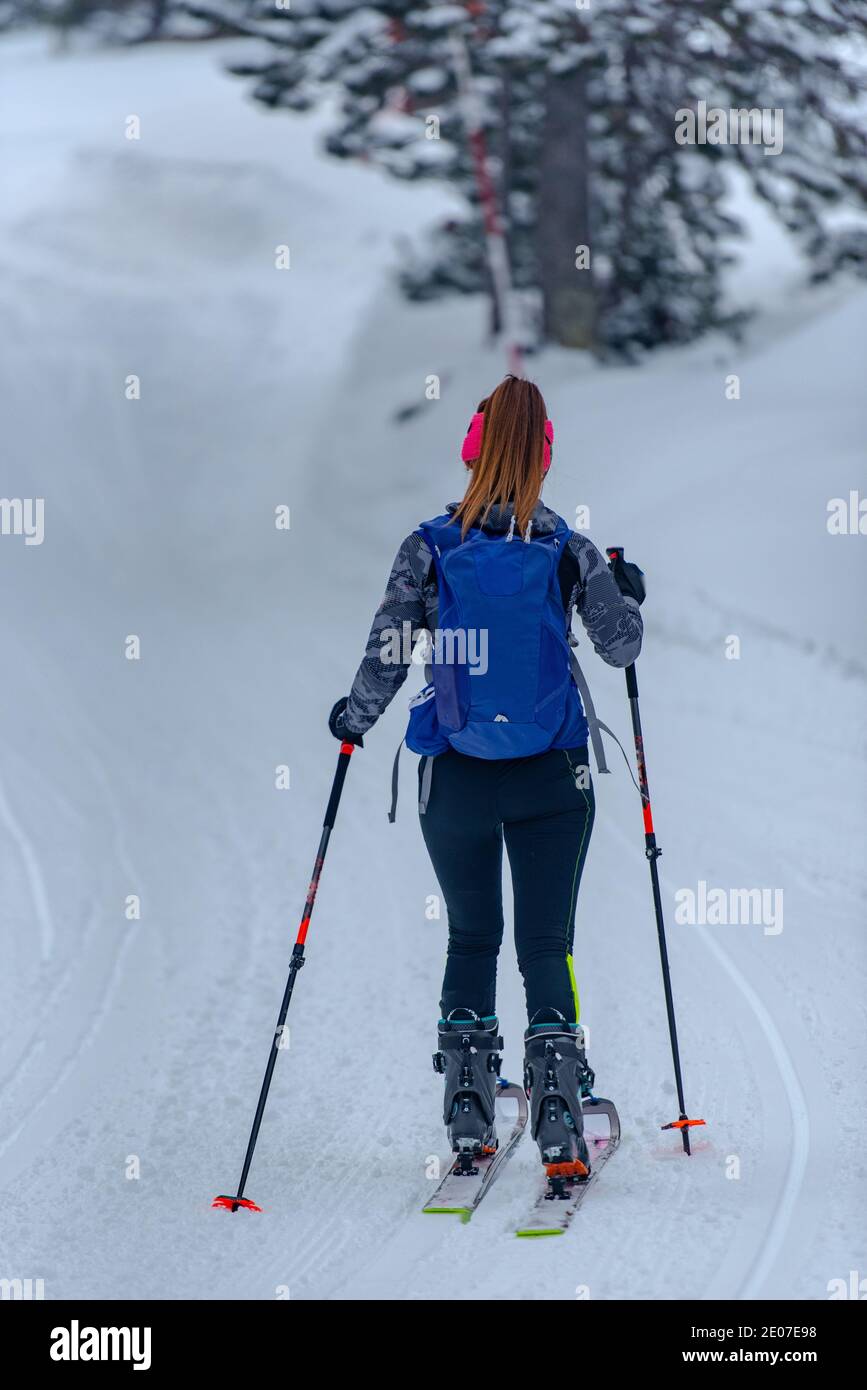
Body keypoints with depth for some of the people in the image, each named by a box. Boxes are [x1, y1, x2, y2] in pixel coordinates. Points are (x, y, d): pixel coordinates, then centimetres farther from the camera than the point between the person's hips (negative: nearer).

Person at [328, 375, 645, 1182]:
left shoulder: (429, 547, -6)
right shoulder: (569, 551, -6)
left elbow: (386, 658, -9)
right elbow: (620, 647, -2)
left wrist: (354, 719, 10)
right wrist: (628, 595, 19)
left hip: (455, 779, 1)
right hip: (551, 780, -1)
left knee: (471, 937, 17)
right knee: (547, 944, 4)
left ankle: (467, 1126, 14)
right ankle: (559, 1130, -8)